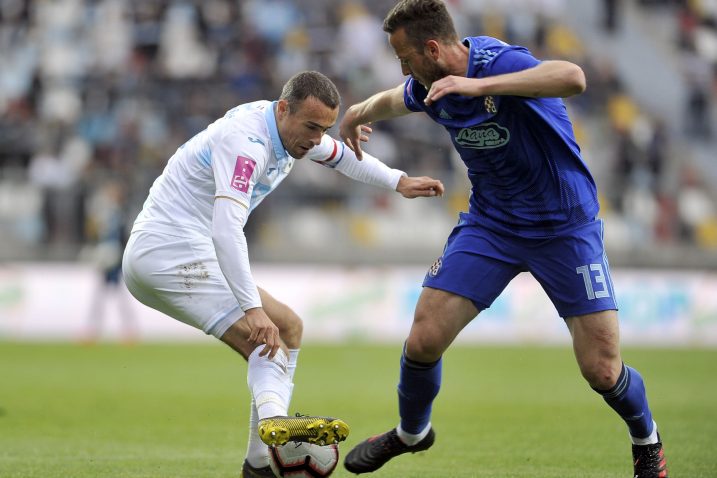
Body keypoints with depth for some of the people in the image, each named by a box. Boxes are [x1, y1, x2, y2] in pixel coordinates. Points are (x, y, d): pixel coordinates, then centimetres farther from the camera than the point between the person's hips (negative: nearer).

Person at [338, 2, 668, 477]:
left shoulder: (501, 62, -27)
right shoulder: (430, 86, -5)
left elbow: (573, 77, -48)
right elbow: (394, 100, 21)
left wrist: (479, 85, -53)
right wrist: (357, 114, 36)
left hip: (565, 227, -5)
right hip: (490, 224, 5)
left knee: (603, 370, -7)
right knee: (423, 341, -6)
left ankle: (647, 440, 26)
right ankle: (411, 431, 24)